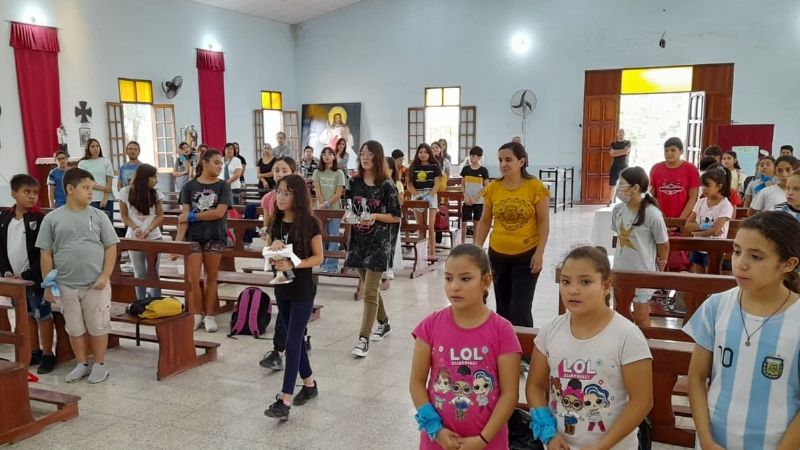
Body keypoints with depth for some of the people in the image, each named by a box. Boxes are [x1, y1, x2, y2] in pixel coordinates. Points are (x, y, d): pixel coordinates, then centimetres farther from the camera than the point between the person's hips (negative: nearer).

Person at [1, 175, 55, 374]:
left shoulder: (40, 219, -12)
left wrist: (27, 275, -16)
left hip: (35, 278, -5)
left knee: (42, 316, 3)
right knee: (27, 316, 17)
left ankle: (47, 355, 14)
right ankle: (34, 352, 29)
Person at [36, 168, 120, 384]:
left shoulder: (98, 216, -1)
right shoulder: (52, 219, -1)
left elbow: (111, 247, 0)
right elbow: (46, 253, 3)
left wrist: (105, 276, -8)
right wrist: (48, 284, 1)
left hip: (96, 284, -1)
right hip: (66, 286, 1)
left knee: (98, 327, 7)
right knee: (74, 328, 13)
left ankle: (99, 364, 23)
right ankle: (82, 364, 29)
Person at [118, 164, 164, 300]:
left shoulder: (156, 193, -2)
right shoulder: (125, 192, -5)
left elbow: (160, 216, -1)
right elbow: (124, 216, -1)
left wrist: (148, 229, -17)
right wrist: (135, 228, -18)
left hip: (153, 237, 0)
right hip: (134, 238, 0)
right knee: (140, 273, 9)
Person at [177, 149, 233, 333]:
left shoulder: (223, 186, 0)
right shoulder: (190, 186, 1)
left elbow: (219, 213, -12)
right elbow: (184, 215, -3)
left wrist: (192, 216, -10)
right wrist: (178, 240, -10)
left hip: (215, 237, 0)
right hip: (193, 237, 1)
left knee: (211, 276, 7)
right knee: (193, 277, -1)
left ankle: (209, 315, 17)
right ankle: (197, 314, 16)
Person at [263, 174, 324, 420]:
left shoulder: (310, 223, -12)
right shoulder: (276, 222, 5)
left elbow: (318, 257, -10)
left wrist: (293, 265, -24)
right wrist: (273, 247, -13)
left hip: (303, 290, -6)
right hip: (282, 288, 6)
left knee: (292, 343, -7)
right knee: (295, 339, 15)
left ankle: (285, 401, -5)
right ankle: (309, 383, 32)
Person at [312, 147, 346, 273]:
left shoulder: (339, 173, 0)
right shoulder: (318, 172, 6)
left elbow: (338, 193, -5)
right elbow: (318, 192, 0)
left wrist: (326, 204, -11)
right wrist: (322, 206, -9)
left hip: (334, 209, -2)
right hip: (321, 209, 2)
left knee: (333, 237, -3)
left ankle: (332, 264, 0)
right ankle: (324, 263, 11)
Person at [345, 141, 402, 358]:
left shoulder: (386, 185, -9)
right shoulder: (354, 182, 5)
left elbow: (396, 217, -6)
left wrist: (375, 216, -20)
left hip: (379, 243, -5)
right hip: (359, 240, 6)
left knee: (370, 292, -8)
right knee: (370, 287, 17)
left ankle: (364, 339, -4)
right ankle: (384, 324, 37)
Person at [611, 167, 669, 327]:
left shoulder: (652, 214, -20)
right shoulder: (617, 209, -4)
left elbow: (663, 244, -8)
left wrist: (660, 268, 4)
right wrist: (625, 255, 11)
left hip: (642, 272, -5)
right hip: (620, 269, 6)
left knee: (641, 318, 6)